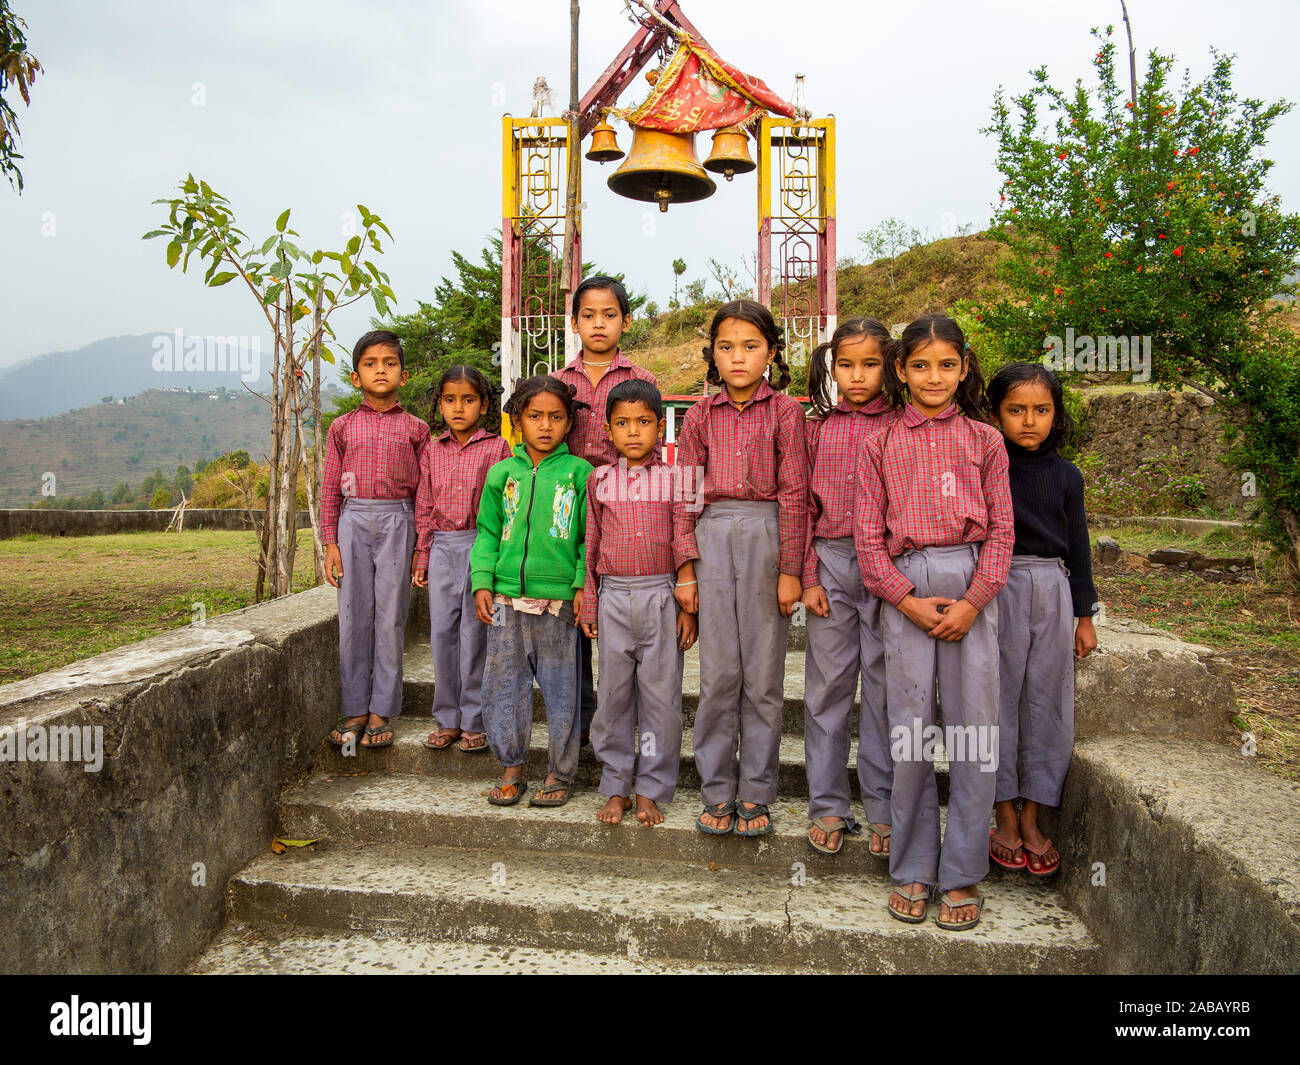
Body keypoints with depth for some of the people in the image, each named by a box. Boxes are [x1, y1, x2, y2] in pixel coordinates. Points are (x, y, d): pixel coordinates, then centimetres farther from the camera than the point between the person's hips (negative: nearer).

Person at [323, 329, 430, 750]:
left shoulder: (415, 429, 6)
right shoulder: (342, 427, 8)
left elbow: (422, 490, 5)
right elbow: (330, 488, 8)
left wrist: (421, 545, 0)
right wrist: (331, 543, 1)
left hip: (397, 521, -1)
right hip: (354, 520, 1)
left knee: (390, 618, 2)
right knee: (353, 618, 4)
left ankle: (381, 712, 12)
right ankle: (355, 710, 15)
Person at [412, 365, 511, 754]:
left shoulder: (496, 447, -2)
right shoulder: (433, 450, 9)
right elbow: (424, 508, 12)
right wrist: (422, 558, 9)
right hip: (443, 547, 4)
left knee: (475, 634, 1)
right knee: (442, 632, 7)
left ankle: (474, 721, 14)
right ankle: (447, 718, 20)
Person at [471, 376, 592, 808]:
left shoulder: (578, 472, 0)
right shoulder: (502, 473, 7)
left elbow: (591, 537, 1)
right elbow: (488, 533, 12)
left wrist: (584, 585, -7)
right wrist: (482, 582, 3)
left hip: (559, 599, -2)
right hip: (507, 598, 3)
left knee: (561, 688, 6)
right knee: (503, 684, 9)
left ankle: (560, 774, 21)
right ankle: (511, 768, 26)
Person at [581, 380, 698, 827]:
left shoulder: (672, 478, 1)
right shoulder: (599, 480, 6)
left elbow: (683, 544, 1)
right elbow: (591, 545, 11)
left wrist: (688, 605, -2)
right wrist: (588, 604, 9)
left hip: (661, 596, -1)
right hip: (614, 595, 2)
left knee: (661, 694, 3)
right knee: (613, 693, 8)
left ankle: (652, 789, 17)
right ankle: (616, 786, 22)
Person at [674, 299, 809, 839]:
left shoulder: (784, 411, 1)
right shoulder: (700, 415, 8)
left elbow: (793, 493, -1)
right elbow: (687, 494, 8)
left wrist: (789, 568, -4)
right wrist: (687, 566, 3)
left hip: (766, 532, -1)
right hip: (713, 536, 2)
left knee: (763, 671, 4)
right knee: (718, 672, 5)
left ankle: (756, 793, 17)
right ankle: (718, 790, 18)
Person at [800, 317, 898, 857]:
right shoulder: (818, 426, 7)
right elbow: (804, 506, 6)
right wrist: (808, 576, 0)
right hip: (832, 562, 1)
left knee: (884, 685, 4)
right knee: (828, 684, 6)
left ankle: (883, 808, 17)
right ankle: (828, 804, 19)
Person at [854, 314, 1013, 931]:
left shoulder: (984, 440, 10)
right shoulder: (881, 444, 9)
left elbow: (1001, 529, 5)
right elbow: (869, 535, 4)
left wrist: (973, 601, -8)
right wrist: (909, 599, -7)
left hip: (971, 584, 0)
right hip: (905, 588, 0)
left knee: (973, 726, 1)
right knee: (910, 728, 3)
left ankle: (963, 874, 15)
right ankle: (911, 869, 17)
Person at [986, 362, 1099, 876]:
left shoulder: (1065, 475, 9)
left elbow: (1078, 546, 13)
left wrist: (1084, 614, 12)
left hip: (1053, 589, 4)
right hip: (998, 587, -3)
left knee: (1048, 703, 6)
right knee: (1000, 699, 2)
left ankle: (1032, 818, 19)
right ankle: (1005, 817, 16)